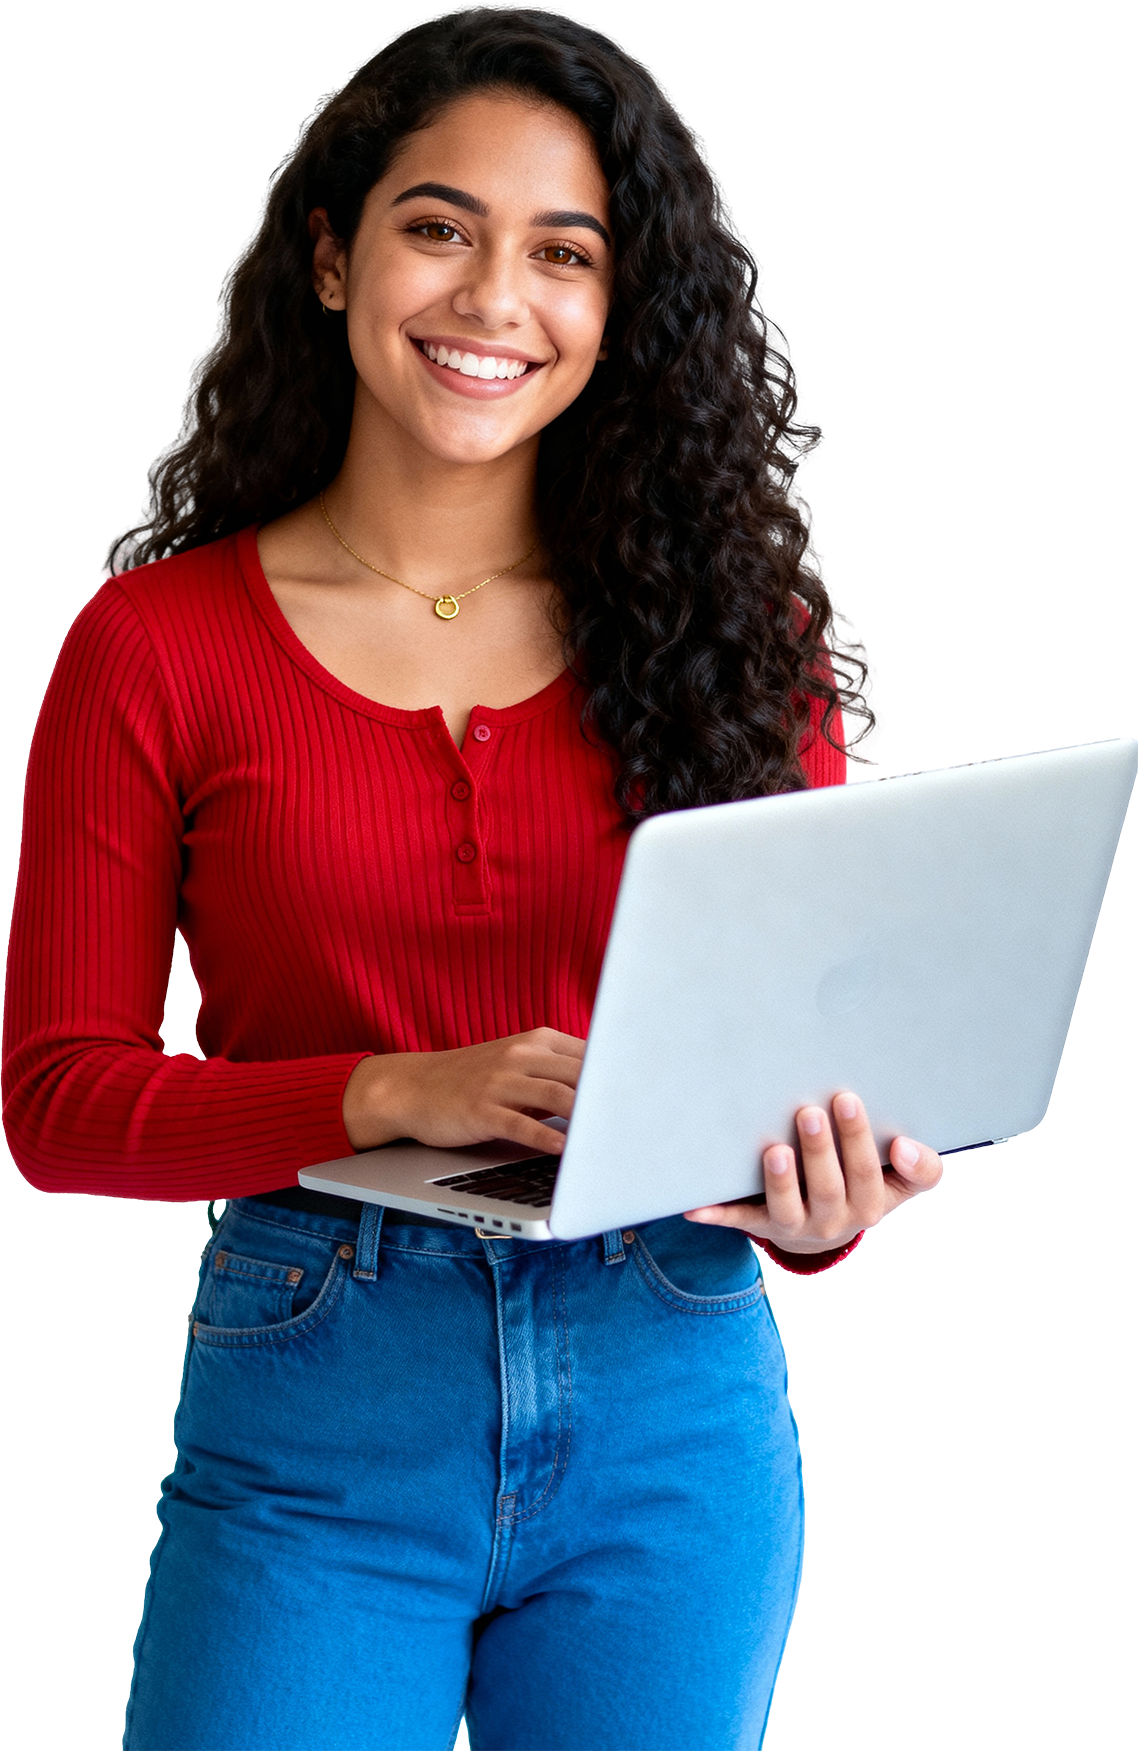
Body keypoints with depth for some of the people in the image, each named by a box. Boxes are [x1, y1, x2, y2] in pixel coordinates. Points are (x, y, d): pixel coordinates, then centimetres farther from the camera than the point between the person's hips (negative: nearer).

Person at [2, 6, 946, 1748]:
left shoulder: (735, 628, 5)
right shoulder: (158, 643, -1)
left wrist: (822, 1202, -16)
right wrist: (398, 1096, -18)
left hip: (677, 1406, 2)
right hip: (316, 1422, -2)